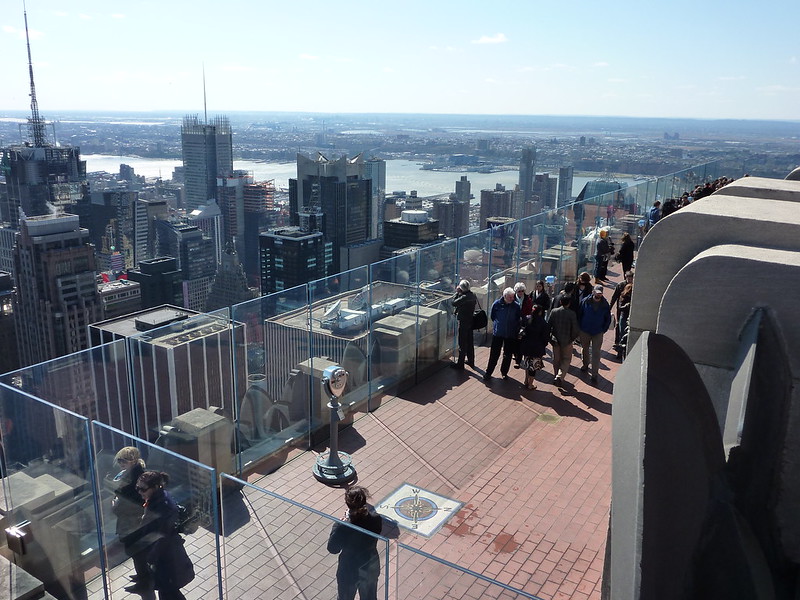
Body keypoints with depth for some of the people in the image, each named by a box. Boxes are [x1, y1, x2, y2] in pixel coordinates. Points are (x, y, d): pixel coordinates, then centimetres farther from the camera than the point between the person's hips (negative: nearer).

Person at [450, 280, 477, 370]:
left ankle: (460, 364, 9)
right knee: (470, 341, 19)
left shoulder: (464, 297, -26)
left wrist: (457, 292, -12)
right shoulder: (473, 294, 0)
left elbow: (454, 303, -22)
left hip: (463, 322, -8)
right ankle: (471, 361, 31)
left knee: (462, 343, 1)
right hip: (471, 321, 8)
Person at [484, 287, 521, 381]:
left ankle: (504, 372, 27)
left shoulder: (516, 306, -5)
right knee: (494, 354, 1)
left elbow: (518, 320, 8)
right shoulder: (497, 304, -7)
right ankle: (488, 373, 11)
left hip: (511, 335, 1)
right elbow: (492, 316, 8)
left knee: (508, 355, 11)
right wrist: (497, 324, 9)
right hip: (497, 333, -1)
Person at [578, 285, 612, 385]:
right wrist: (580, 327, 0)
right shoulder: (586, 302, -8)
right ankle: (585, 365, 45)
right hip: (585, 331, 1)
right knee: (585, 349, 20)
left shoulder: (605, 304, -6)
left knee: (596, 353, -4)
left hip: (598, 333, -1)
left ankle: (594, 374, -1)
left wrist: (604, 330, 0)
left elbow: (608, 319, 4)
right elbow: (579, 315, 1)